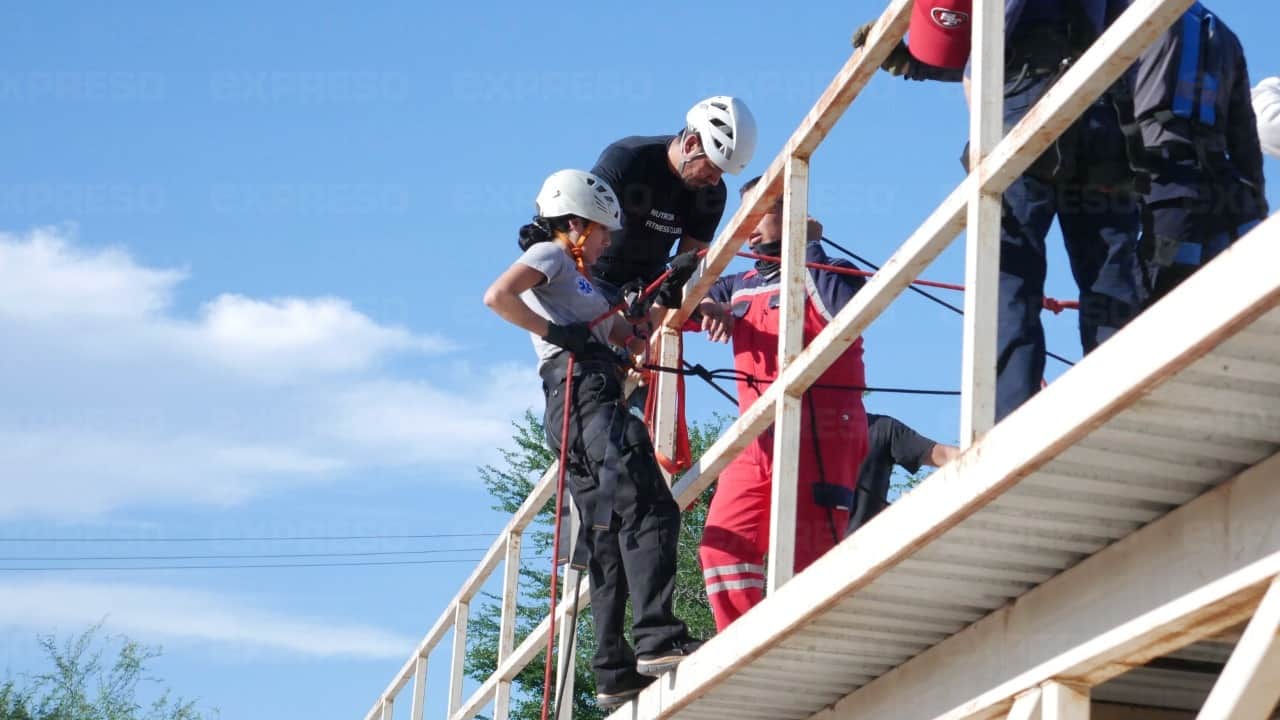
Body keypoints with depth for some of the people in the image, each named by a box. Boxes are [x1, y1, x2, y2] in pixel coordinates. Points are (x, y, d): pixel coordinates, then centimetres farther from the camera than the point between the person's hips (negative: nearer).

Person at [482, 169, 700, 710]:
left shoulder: (576, 279, 33)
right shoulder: (549, 256, 5)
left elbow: (631, 338, 29)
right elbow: (498, 296, -14)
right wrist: (555, 332, -14)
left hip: (591, 401, 10)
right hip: (583, 391, -10)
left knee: (609, 537, 3)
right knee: (649, 508, -22)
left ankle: (614, 673, -3)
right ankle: (657, 638, -33)